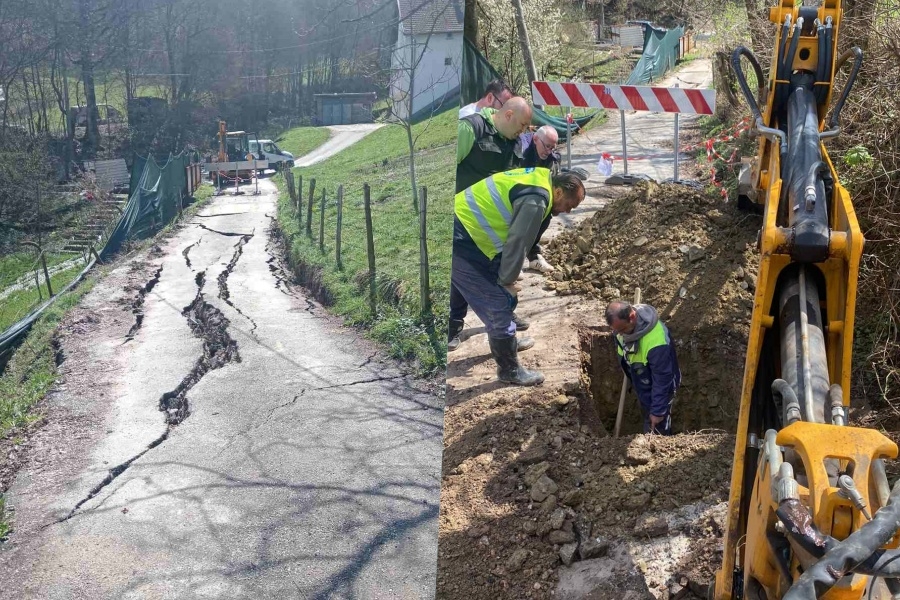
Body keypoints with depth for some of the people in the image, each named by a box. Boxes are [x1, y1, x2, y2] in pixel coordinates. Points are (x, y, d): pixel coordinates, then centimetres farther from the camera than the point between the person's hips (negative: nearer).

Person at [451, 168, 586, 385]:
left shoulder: (537, 178, 12)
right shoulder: (535, 200, -21)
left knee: (498, 298, 25)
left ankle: (505, 341, 46)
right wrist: (507, 280, -4)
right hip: (460, 245, -10)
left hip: (465, 232, 10)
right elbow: (517, 242, -19)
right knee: (499, 304, -2)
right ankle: (510, 370, 12)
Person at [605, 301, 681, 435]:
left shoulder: (656, 341, -44)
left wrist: (658, 410, -24)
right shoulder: (623, 321, -19)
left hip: (657, 390, -7)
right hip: (641, 385, 7)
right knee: (647, 418, 31)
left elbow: (662, 378, -32)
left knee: (656, 429, 14)